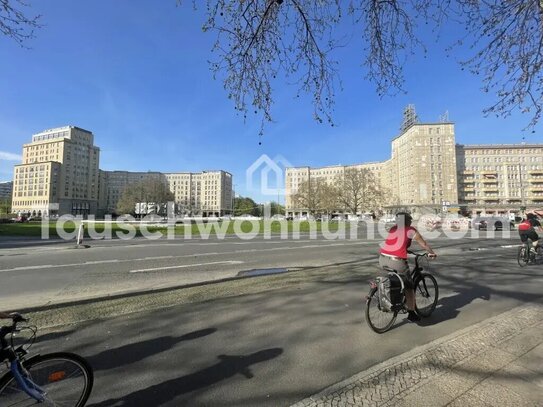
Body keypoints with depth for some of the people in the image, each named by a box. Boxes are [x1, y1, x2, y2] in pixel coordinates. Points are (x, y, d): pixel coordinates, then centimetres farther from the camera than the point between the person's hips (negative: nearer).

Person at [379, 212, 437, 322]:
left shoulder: (393, 229, 19)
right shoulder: (410, 230, 5)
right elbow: (424, 244, 16)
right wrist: (431, 253, 33)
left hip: (382, 258, 5)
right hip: (396, 260, -5)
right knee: (409, 287, 14)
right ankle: (411, 314, 22)